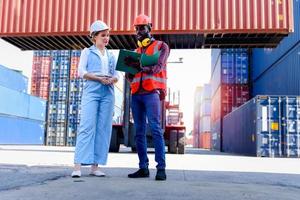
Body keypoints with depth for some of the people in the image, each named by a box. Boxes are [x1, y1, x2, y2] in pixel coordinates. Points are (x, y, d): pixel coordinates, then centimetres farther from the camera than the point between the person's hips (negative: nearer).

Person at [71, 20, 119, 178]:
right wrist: (99, 78, -13)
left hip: (108, 93, 4)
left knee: (103, 128, -2)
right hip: (91, 92, -4)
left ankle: (95, 166, 2)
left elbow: (116, 75, 14)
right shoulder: (87, 52, 11)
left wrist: (112, 79, -9)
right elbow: (81, 72, -1)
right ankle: (78, 165, -13)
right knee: (87, 126, -13)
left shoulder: (111, 56, 21)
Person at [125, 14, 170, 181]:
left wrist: (139, 65, -25)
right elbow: (131, 78, 18)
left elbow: (157, 67, -10)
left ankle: (161, 168, -14)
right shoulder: (137, 51, 23)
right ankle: (143, 168, 5)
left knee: (156, 129, -14)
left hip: (151, 93, -6)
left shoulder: (161, 46, 8)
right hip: (136, 94, 6)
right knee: (139, 132, 2)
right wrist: (129, 67, -4)